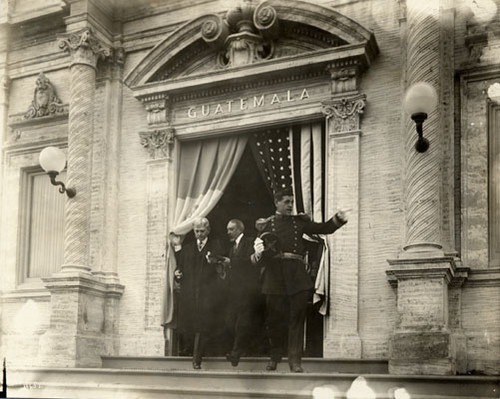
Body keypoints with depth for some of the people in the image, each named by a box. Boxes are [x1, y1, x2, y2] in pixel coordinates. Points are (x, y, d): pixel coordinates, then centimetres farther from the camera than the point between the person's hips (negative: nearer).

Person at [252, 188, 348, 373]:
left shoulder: (299, 221, 16)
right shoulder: (266, 224, 11)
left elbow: (324, 228, 13)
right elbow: (258, 251, 9)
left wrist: (338, 219, -5)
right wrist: (258, 253, -15)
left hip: (297, 274, 1)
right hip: (275, 275, -1)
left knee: (297, 317, -4)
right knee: (274, 318, 4)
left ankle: (295, 361, -1)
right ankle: (275, 356, 24)